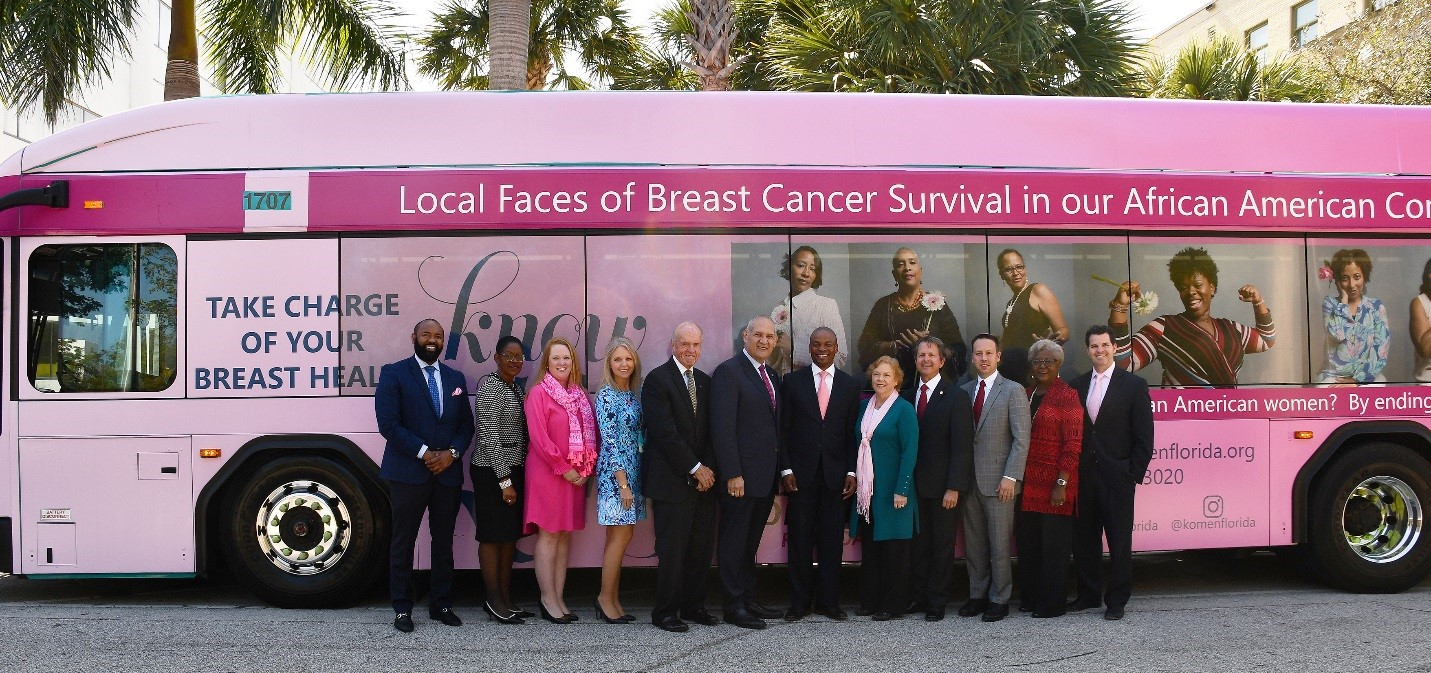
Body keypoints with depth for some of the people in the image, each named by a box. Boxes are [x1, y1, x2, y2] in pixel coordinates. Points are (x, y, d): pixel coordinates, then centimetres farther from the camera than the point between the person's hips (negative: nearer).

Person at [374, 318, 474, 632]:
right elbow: (388, 422, -10)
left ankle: (441, 604, 18)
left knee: (443, 540, 9)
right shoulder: (393, 373, -1)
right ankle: (402, 609, 9)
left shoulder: (455, 378, 14)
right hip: (408, 473, -4)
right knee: (403, 542, 2)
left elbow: (466, 424, 13)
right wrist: (424, 453, -14)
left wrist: (451, 453, -6)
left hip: (448, 473, 4)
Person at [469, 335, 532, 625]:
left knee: (510, 535, 12)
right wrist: (504, 480, -18)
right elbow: (489, 436, -17)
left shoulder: (516, 388, 13)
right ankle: (494, 601, 5)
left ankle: (505, 598, 20)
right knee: (493, 535, -1)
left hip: (514, 470, 9)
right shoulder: (490, 387, -13)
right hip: (492, 471, -9)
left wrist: (514, 477, 10)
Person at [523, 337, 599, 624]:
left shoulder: (580, 395, 13)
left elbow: (591, 432, 14)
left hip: (575, 475, 6)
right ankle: (548, 600, 3)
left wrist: (587, 466, 0)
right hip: (548, 472, -6)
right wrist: (563, 468, -14)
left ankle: (559, 598, 13)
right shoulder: (539, 392, -6)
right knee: (549, 534, -3)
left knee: (565, 535, 8)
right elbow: (539, 436, -13)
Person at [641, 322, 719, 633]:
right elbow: (664, 433, -13)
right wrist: (695, 468, -12)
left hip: (703, 478, 6)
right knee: (672, 550, -4)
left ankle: (693, 606, 19)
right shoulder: (657, 380, -6)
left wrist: (708, 469, -2)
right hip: (672, 479, -6)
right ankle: (665, 612, 6)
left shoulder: (705, 382, 15)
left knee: (702, 547, 7)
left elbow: (710, 431, 13)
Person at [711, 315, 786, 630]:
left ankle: (748, 601, 21)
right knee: (734, 541, 1)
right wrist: (732, 474, -20)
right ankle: (734, 606, 7)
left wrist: (783, 468, 12)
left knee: (750, 542, 14)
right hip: (741, 475, -8)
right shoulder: (729, 372, -9)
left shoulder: (773, 377, 16)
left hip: (766, 474, 8)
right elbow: (723, 427, -16)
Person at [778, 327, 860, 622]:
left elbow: (852, 433, 8)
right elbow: (783, 429, 3)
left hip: (835, 473, 1)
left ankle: (828, 601, 13)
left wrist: (851, 472, 0)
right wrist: (786, 469, -5)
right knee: (799, 540, 2)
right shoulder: (792, 382, 5)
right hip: (801, 474, -1)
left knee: (832, 541, 4)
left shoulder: (850, 385, 9)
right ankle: (799, 602, 10)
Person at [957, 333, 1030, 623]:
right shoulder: (964, 391, 11)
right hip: (970, 479, 5)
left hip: (998, 480, -4)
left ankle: (999, 599, 10)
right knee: (973, 544, 9)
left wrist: (1011, 477, -14)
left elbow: (1021, 439, -7)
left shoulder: (1013, 391, -3)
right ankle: (977, 595, 19)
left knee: (999, 544, 0)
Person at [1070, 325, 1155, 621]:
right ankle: (1089, 594, 23)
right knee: (1084, 538, 10)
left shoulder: (1133, 385, -1)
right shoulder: (1078, 386, 9)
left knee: (1119, 541, 2)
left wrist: (1134, 475, -8)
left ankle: (1116, 599, 13)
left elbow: (1144, 436, -3)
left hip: (1117, 477, -4)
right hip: (1084, 476, 4)